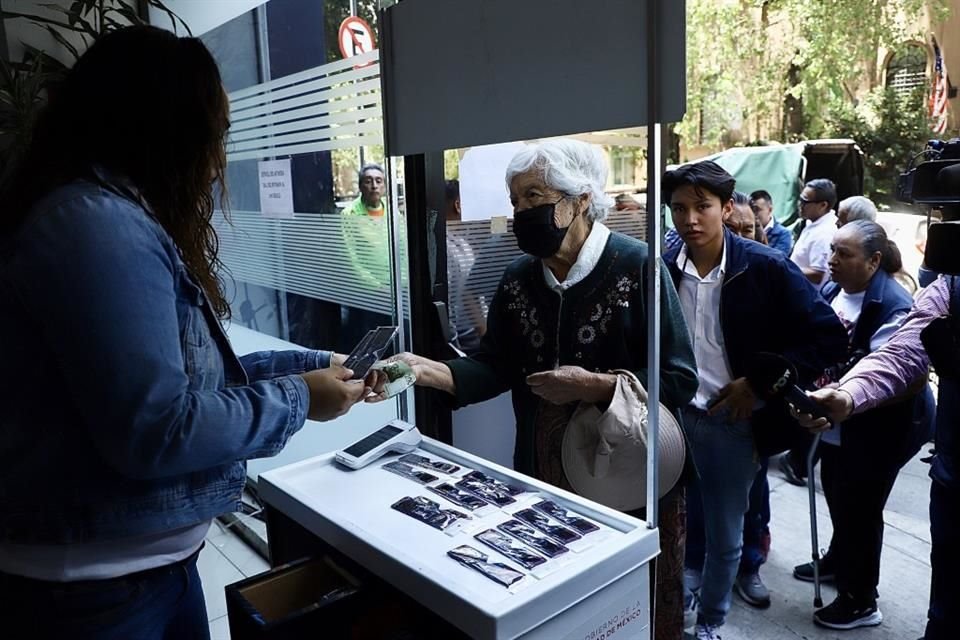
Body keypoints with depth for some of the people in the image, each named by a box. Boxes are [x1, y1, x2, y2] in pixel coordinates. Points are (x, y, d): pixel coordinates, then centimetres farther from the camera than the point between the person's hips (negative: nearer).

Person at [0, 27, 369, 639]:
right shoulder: (94, 221, -22)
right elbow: (154, 429, -27)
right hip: (90, 585, -9)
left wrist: (312, 365, 7)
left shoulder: (123, 219, 10)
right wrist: (297, 400, -15)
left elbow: (185, 369, 10)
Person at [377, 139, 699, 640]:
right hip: (543, 474, 5)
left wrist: (590, 385, -23)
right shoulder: (518, 278, 2)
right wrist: (425, 370, -18)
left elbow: (679, 380, -16)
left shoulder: (635, 266, -15)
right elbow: (495, 367, -3)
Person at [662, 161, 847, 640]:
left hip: (732, 421, -1)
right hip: (671, 417, 2)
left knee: (724, 538, 13)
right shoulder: (661, 270, -4)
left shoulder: (765, 268, -11)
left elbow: (828, 334, -8)